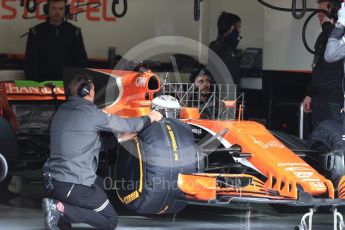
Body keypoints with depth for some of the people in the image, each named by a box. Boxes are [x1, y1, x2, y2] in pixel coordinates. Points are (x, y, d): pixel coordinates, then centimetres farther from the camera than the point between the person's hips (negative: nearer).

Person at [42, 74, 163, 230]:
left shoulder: (61, 111, 13)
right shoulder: (91, 113, -9)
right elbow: (124, 125, 4)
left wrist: (120, 138, 29)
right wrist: (150, 118, 23)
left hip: (52, 181, 8)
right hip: (75, 185, -8)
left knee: (99, 185, 31)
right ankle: (60, 209, -11)